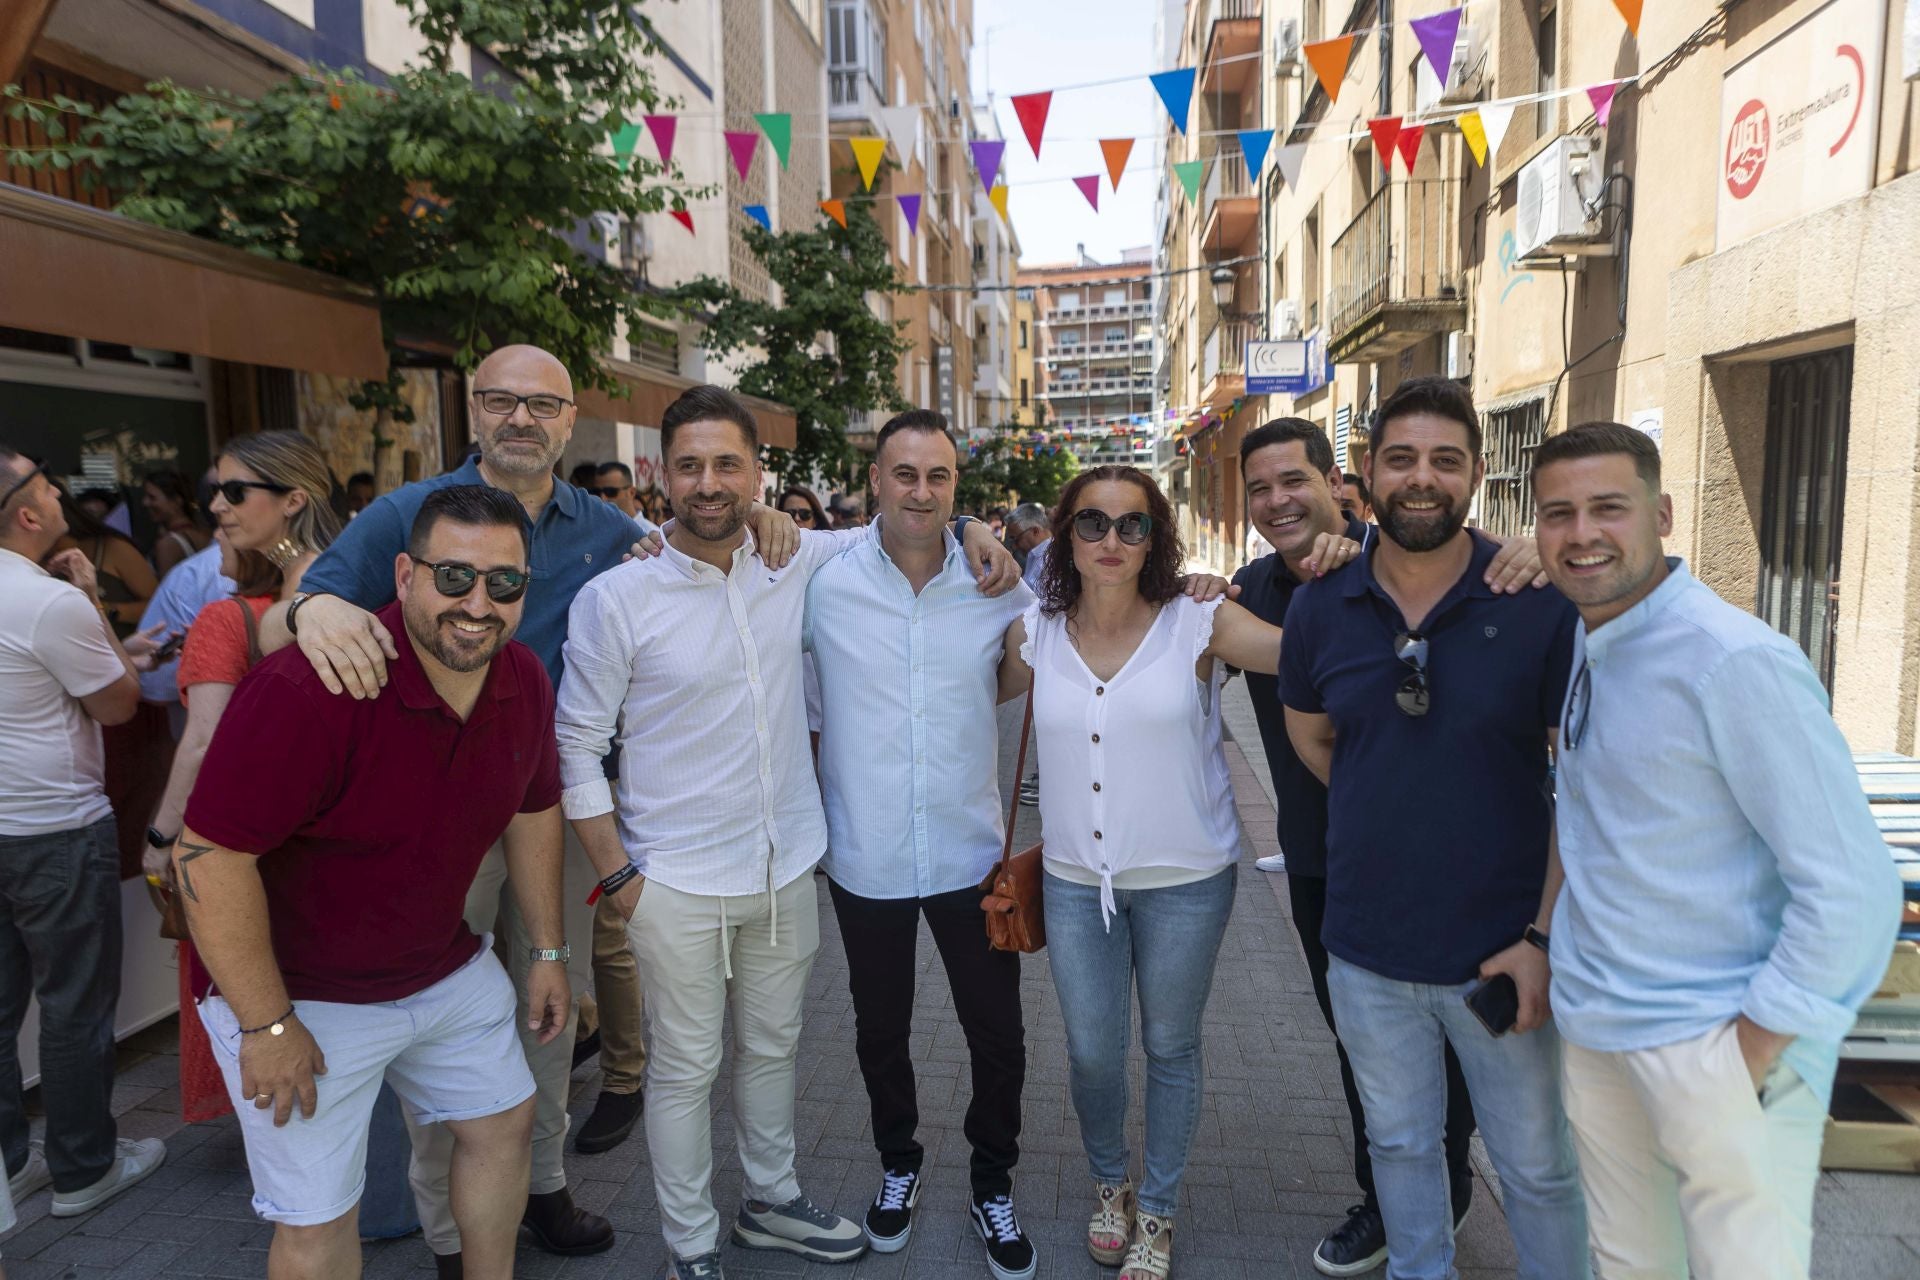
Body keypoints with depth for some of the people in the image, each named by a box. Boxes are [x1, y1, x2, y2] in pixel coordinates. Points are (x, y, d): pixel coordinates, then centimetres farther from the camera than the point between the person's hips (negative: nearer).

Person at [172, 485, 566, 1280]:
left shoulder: (523, 679, -9)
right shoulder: (307, 689, -31)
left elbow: (534, 811, 6)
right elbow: (210, 857, -26)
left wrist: (548, 951, 11)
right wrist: (266, 1026, -19)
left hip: (447, 968, 7)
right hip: (300, 992, -6)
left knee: (505, 1124, 20)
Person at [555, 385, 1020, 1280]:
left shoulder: (795, 563, -2)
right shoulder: (615, 598, -12)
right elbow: (577, 745, -7)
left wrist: (968, 532, -5)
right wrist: (616, 874, -9)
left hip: (787, 867, 4)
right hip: (677, 881, -4)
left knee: (773, 1047, 21)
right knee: (686, 1067, 11)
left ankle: (769, 1202, 44)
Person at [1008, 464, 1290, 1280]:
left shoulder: (1199, 626, -11)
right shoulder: (1035, 634, -3)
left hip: (1184, 880, -2)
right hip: (1076, 879, 2)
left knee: (1170, 1050, 15)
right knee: (1091, 1054, 14)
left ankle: (1157, 1213, 39)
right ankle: (1110, 1185, 45)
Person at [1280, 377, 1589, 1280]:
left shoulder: (1542, 602, -12)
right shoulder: (1320, 607, -4)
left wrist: (1545, 936, -13)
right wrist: (1391, 823, 5)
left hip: (1504, 950, -3)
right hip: (1367, 953, 3)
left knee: (1538, 1165, 15)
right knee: (1399, 1144, 23)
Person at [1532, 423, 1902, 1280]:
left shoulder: (1737, 663, -20)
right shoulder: (1584, 641, 2)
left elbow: (1853, 891, -19)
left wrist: (1752, 1051, -15)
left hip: (1714, 1047, -6)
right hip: (1591, 1027, 7)